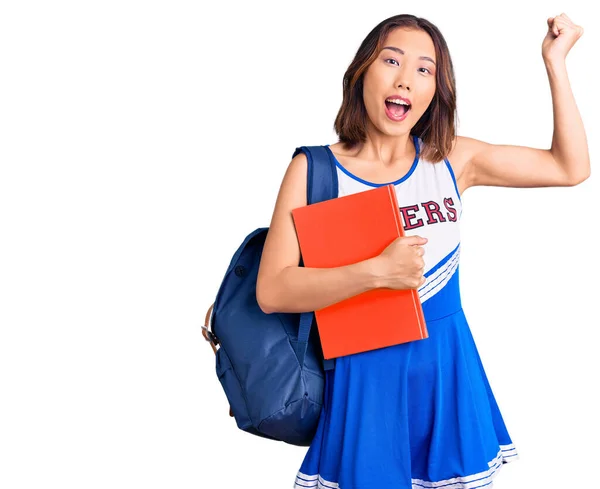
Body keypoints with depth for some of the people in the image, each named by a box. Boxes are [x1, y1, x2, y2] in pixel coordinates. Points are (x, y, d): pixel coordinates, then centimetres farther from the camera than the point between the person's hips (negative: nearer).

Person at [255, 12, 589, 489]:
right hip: (365, 373, -2)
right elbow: (271, 292, -15)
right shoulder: (313, 170, -7)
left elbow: (570, 167, 5)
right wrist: (376, 272, -24)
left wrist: (556, 61, 3)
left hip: (447, 371, 3)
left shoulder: (453, 159, 1)